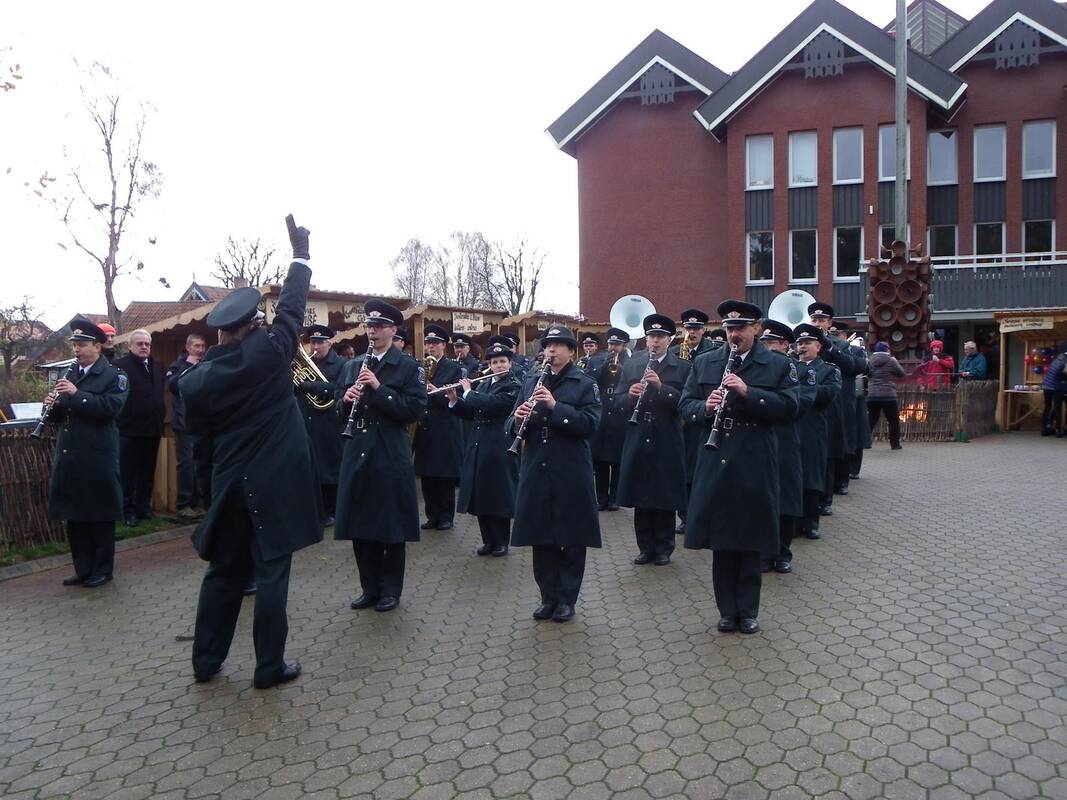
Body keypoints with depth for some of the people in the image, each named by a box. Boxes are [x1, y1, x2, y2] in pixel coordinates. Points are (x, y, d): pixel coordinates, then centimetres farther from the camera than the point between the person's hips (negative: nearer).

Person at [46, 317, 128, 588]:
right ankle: (83, 569, 22)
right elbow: (59, 416, 18)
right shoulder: (69, 375, 16)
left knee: (100, 517, 3)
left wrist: (77, 394, -22)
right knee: (73, 516, 11)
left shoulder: (114, 376, -4)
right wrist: (52, 404, -4)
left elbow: (112, 407, -20)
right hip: (69, 457, 6)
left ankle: (103, 570, 14)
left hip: (98, 458, -6)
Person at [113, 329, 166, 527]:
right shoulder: (120, 365, -6)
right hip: (130, 428, -6)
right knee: (128, 473, 2)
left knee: (148, 472, 13)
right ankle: (128, 510, 9)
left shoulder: (157, 366, 14)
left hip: (153, 428, 6)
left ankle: (144, 506, 23)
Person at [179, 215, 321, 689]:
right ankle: (269, 667, 12)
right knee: (271, 573, 3)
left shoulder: (195, 379, -3)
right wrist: (300, 254, 8)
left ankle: (206, 660, 26)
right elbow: (292, 307, -2)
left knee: (224, 571, 17)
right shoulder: (268, 354, -13)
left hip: (229, 484, 4)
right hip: (274, 483, -4)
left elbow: (198, 428, 10)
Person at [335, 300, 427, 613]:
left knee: (392, 525, 4)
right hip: (357, 451, 5)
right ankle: (370, 588, 24)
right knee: (359, 524, 10)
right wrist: (346, 399, -7)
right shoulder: (352, 366, 13)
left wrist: (379, 388, -20)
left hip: (391, 454, -5)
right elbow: (340, 410, 16)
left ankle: (390, 590, 18)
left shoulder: (409, 367, -4)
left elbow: (415, 410, -14)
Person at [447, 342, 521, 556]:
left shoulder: (513, 386, -8)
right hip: (477, 446, 7)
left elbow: (492, 404, -23)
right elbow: (471, 413, 14)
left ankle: (501, 542, 12)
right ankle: (488, 540, 20)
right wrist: (454, 400, -1)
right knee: (480, 495, 9)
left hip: (498, 447, -7)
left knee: (498, 496, 0)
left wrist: (468, 392, -12)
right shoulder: (483, 384, 14)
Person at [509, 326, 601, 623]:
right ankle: (548, 596, 24)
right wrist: (518, 419, -13)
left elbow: (589, 425, -14)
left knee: (572, 540, 5)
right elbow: (513, 428, 11)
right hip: (536, 472, 4)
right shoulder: (531, 383, 13)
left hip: (571, 473, -4)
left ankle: (567, 599, 19)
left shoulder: (585, 384, 0)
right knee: (541, 539, 10)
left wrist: (555, 406, -24)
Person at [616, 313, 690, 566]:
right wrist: (629, 395, -15)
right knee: (640, 497, 8)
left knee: (665, 497, 5)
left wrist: (661, 386, -22)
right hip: (637, 441, 3)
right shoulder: (631, 365, 9)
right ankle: (646, 547, 21)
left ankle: (664, 548, 19)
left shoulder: (683, 367, 1)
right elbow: (618, 402, 6)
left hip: (667, 443, -2)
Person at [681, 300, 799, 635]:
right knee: (720, 540, 8)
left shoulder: (779, 366, 2)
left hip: (755, 464, -2)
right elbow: (685, 403, 8)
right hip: (715, 463, 2)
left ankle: (747, 611, 20)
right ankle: (727, 610, 20)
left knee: (750, 541, 6)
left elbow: (789, 407, -9)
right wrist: (705, 407, -13)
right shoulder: (704, 363, 9)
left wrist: (748, 392, -20)